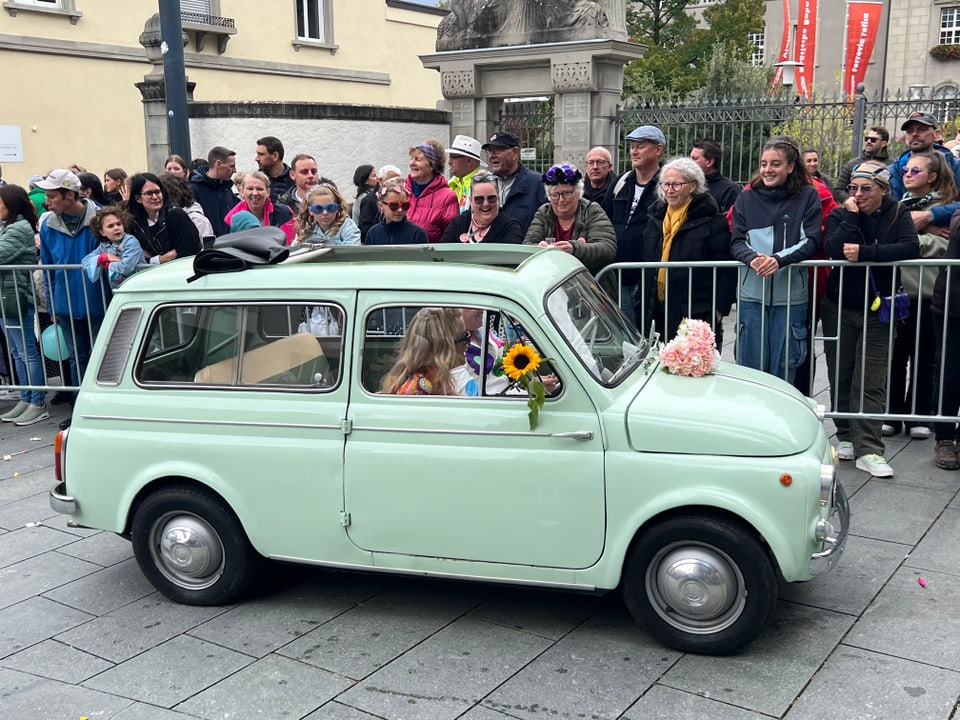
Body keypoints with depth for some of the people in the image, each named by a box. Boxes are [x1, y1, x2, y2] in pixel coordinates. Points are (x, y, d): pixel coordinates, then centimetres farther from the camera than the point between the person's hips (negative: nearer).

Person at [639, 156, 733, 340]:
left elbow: (725, 269, -6)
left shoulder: (712, 221, -4)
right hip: (658, 310, 5)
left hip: (696, 313, -5)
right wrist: (644, 304, 17)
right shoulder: (655, 217, 16)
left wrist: (719, 309, -11)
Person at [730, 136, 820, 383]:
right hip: (752, 294, 1)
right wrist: (752, 258, -21)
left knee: (783, 368, 6)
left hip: (792, 296, -1)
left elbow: (811, 241, -5)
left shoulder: (808, 196, 2)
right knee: (750, 367, 7)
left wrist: (779, 259, -21)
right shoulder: (747, 198, 6)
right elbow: (736, 241, 1)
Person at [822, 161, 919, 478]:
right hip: (839, 309, 2)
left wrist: (865, 252, -24)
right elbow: (833, 248, -18)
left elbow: (910, 248, -19)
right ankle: (846, 436, 21)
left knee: (872, 381, -6)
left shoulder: (897, 215, 0)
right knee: (841, 376, 8)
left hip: (877, 311, -1)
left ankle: (868, 449, -7)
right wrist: (852, 215, -15)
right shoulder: (839, 215, 2)